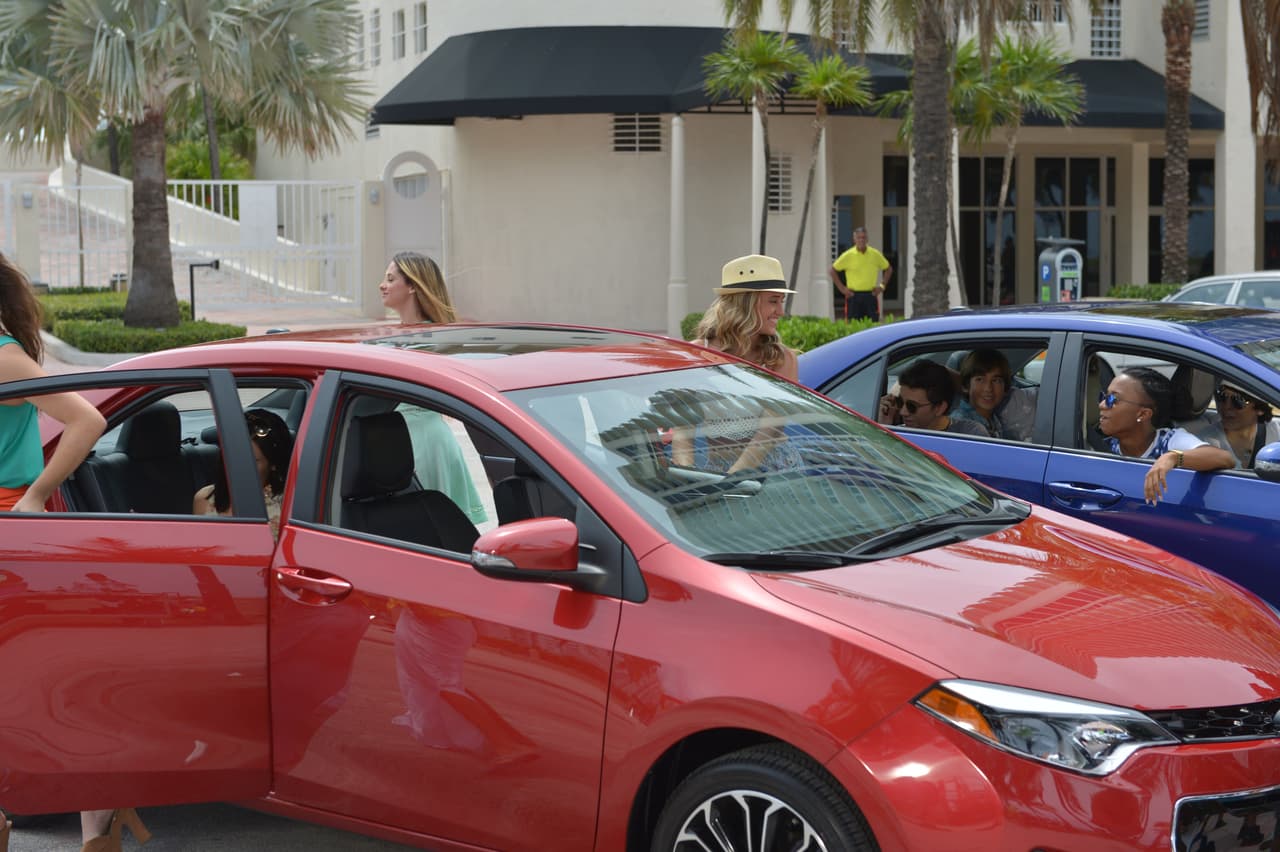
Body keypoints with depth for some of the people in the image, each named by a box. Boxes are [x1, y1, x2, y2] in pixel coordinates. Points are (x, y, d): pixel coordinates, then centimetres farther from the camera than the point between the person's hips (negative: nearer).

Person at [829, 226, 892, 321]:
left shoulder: (875, 254, 4)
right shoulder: (848, 255, -2)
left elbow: (888, 269, 18)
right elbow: (832, 271, 3)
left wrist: (882, 286, 7)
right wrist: (842, 288, -3)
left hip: (871, 295, 2)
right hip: (854, 296, -2)